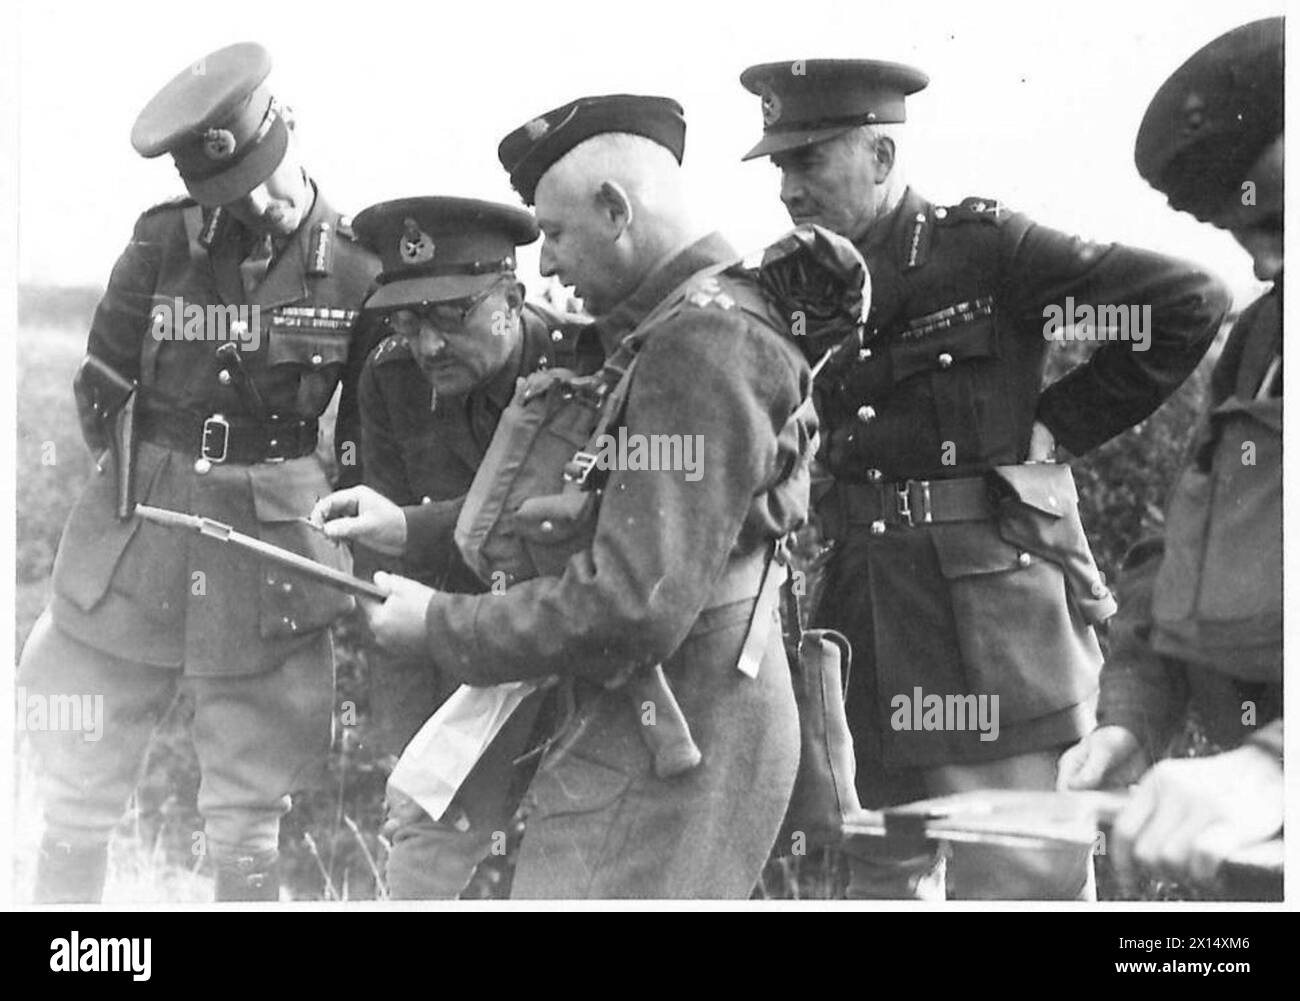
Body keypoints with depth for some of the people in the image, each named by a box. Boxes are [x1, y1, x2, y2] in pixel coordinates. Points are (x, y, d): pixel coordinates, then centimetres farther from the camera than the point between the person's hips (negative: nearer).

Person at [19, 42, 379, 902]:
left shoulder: (357, 267, -5)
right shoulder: (162, 245, -3)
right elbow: (99, 399, 3)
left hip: (273, 574, -1)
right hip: (132, 563, 2)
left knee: (247, 832, 7)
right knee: (75, 806, 11)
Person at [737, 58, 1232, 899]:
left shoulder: (983, 247, -7)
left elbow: (1191, 304, -10)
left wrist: (1057, 426, -7)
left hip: (990, 623, -6)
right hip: (862, 632, 6)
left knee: (1015, 879, -3)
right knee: (877, 874, 14)